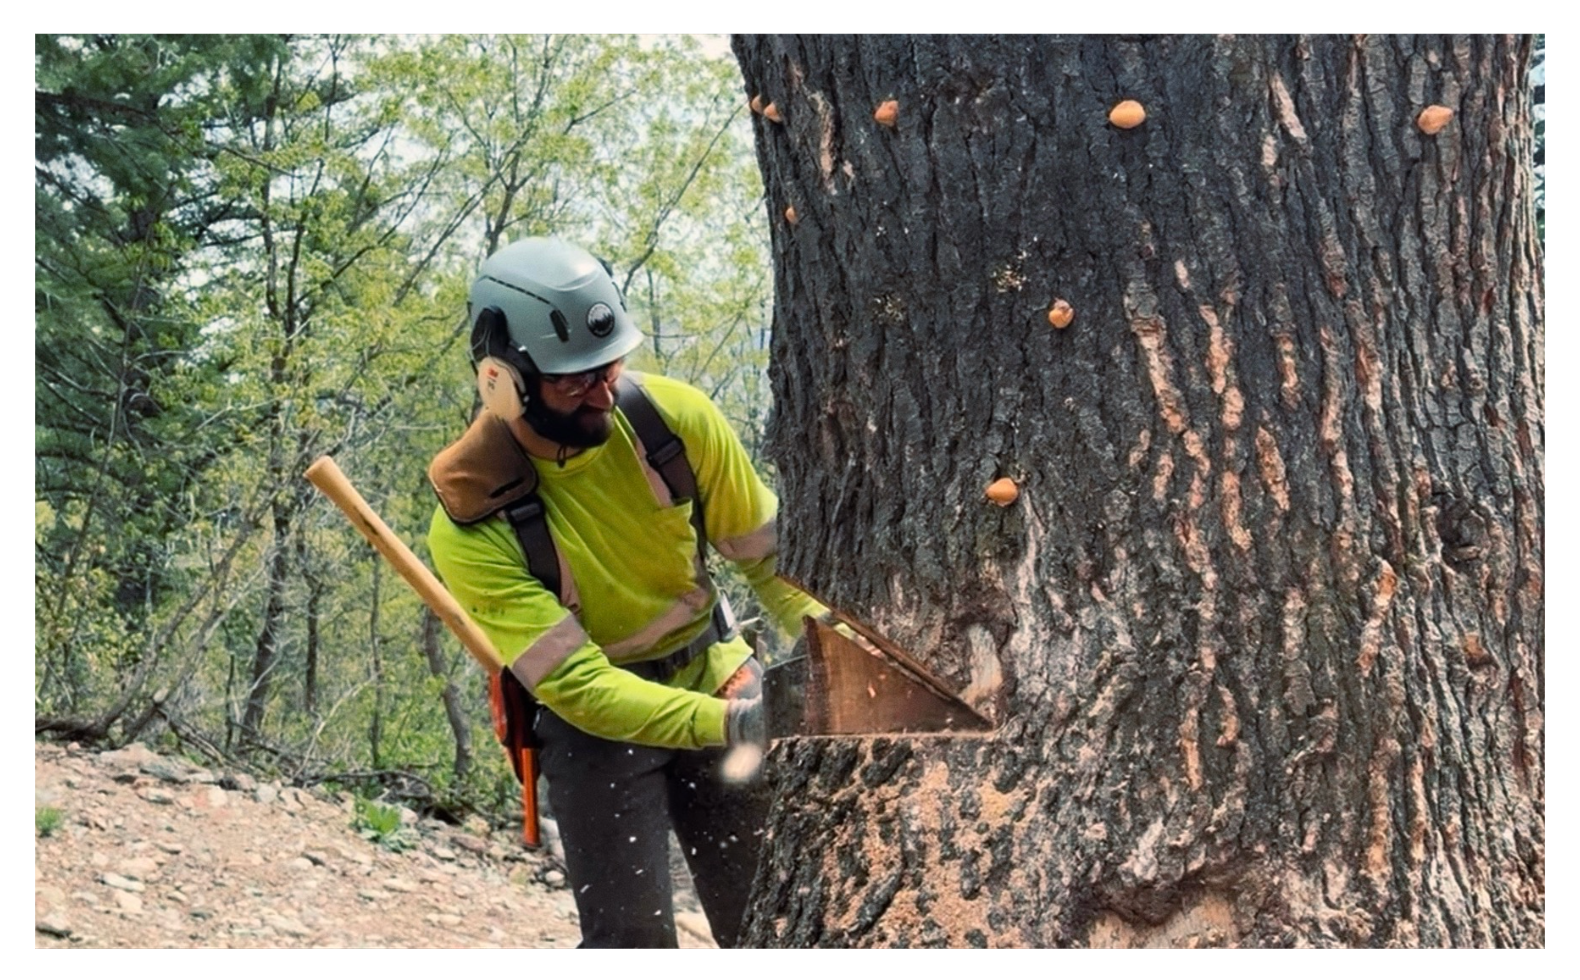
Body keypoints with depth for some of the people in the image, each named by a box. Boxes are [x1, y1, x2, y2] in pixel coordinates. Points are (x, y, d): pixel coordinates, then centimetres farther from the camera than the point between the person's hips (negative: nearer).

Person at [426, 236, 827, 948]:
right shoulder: (471, 524, -27)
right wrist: (729, 724, -39)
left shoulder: (674, 415, -18)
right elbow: (577, 686, -29)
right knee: (633, 942, -11)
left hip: (719, 683, 4)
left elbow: (768, 553, -6)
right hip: (596, 724, -3)